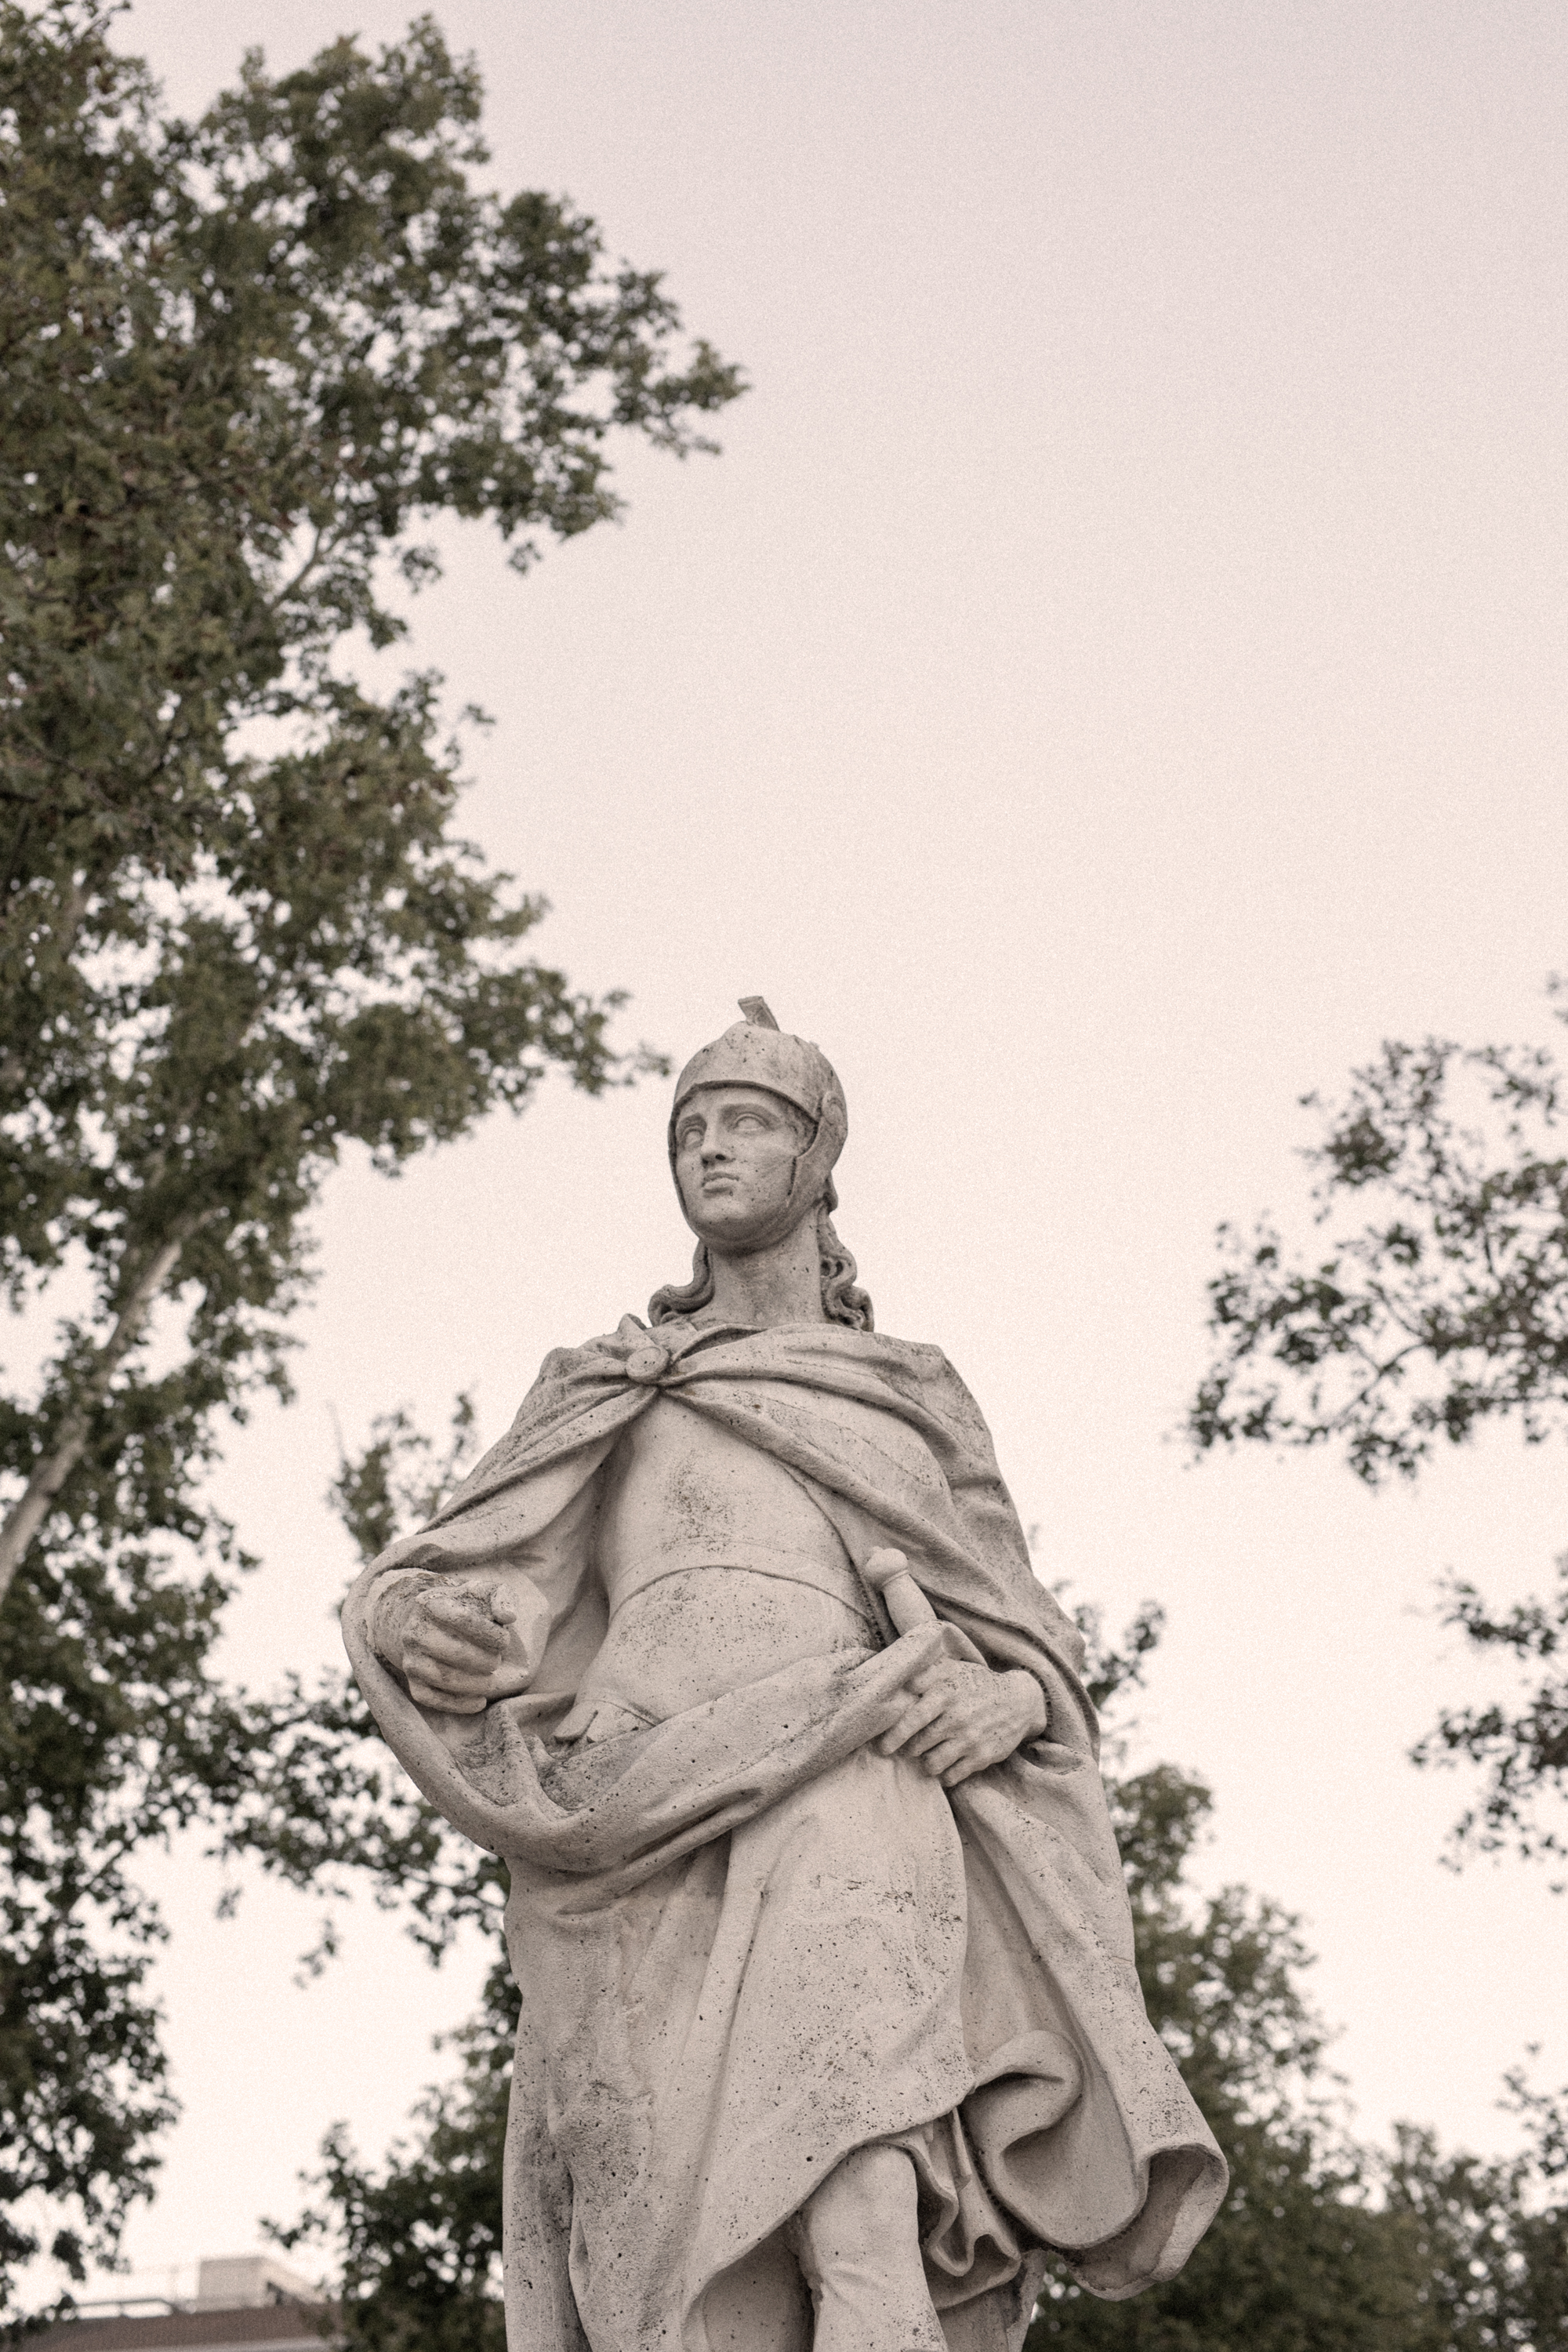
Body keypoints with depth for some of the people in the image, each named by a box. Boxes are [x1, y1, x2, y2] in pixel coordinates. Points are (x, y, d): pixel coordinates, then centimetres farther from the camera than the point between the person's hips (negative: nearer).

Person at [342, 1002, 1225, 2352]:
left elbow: (1033, 1664, 23)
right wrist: (428, 1635, -8)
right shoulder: (602, 1394, 30)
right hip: (650, 1793, 0)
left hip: (852, 1780, 0)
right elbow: (426, 1598, 20)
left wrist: (1001, 1708, -4)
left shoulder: (926, 1407, 30)